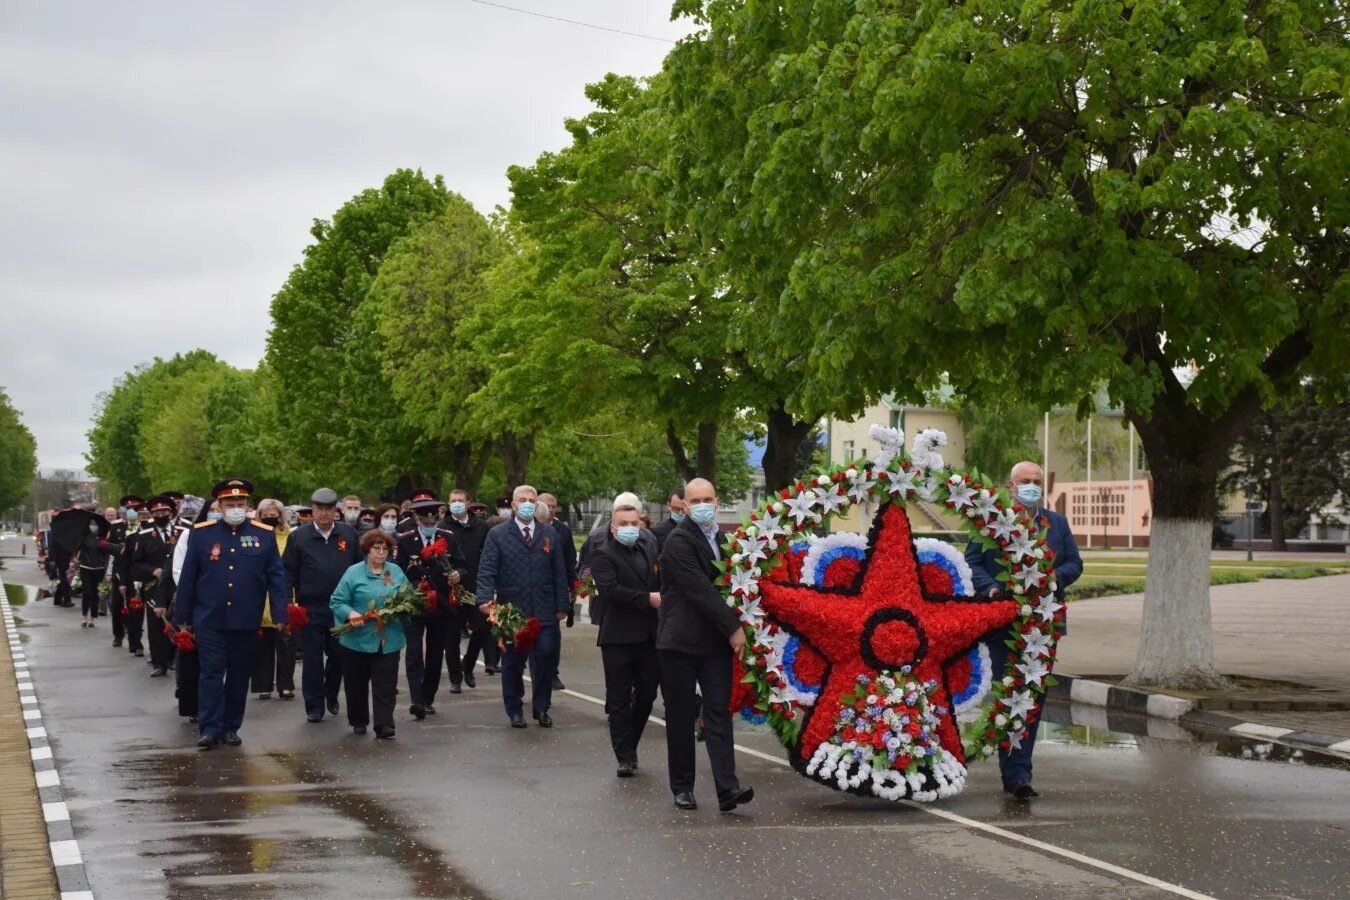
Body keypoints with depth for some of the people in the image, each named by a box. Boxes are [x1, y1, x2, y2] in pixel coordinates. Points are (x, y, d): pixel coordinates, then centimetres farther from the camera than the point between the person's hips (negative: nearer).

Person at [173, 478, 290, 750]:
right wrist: (181, 617, 4)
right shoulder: (201, 533, 0)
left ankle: (231, 727, 19)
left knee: (239, 675, 9)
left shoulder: (264, 535, 1)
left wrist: (280, 615, -5)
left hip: (246, 622, 1)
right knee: (211, 673, -1)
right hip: (209, 620, -1)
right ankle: (210, 729, 1)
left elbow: (276, 577, 2)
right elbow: (188, 577, 4)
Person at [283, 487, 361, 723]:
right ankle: (314, 705, 9)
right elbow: (288, 572, 0)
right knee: (313, 657, 2)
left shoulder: (349, 534, 5)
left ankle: (331, 696, 30)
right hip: (311, 608, -2)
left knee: (339, 655, 8)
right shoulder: (299, 536, 0)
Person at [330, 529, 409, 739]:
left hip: (388, 641, 1)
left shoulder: (396, 572, 7)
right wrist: (350, 613, -23)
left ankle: (384, 725, -2)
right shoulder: (354, 572, -2)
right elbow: (337, 602, -5)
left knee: (385, 686, -3)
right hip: (358, 639, -1)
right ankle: (358, 721, 27)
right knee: (357, 684, 10)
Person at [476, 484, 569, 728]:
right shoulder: (497, 534, 3)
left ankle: (541, 708, 9)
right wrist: (485, 599, -20)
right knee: (512, 662, 5)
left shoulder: (549, 534, 11)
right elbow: (486, 571, -4)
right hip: (511, 609, -1)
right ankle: (514, 710, 17)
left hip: (544, 611, 2)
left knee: (546, 657, -5)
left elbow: (558, 572, 10)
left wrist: (562, 606, 4)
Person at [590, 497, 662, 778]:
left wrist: (663, 600, -3)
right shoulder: (604, 555, -5)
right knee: (619, 700, 0)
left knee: (646, 696, 10)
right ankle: (625, 757, 5)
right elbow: (610, 589, -19)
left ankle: (629, 747, 27)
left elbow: (661, 584, 18)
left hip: (649, 636, 6)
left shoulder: (649, 551, 14)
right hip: (619, 637, -6)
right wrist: (648, 599, -22)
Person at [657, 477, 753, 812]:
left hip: (716, 641, 5)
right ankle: (682, 787, 14)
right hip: (681, 642, -5)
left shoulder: (721, 537, 11)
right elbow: (699, 590, -18)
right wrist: (733, 627, -16)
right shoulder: (679, 541, -12)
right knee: (681, 716, 4)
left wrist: (732, 627, 9)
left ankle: (727, 788, -9)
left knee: (719, 713, -3)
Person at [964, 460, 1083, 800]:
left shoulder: (1057, 523, 13)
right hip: (1004, 622, -4)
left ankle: (1016, 772, 14)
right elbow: (971, 563, 0)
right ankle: (1016, 774, -2)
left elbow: (1074, 563, 10)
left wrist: (1053, 577, -11)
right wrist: (990, 588, -18)